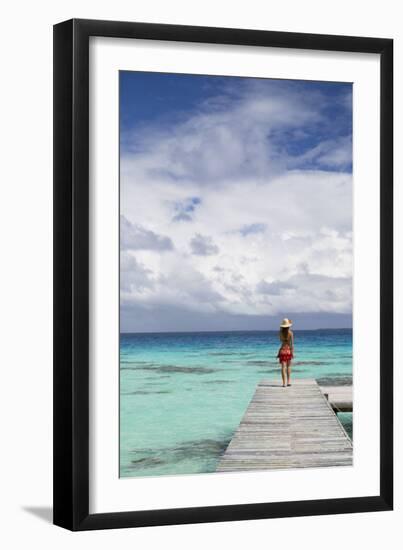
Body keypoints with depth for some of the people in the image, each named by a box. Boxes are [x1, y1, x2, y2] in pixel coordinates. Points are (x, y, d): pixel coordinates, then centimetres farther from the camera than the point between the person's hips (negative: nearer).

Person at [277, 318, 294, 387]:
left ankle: (284, 383, -7)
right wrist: (292, 352, -6)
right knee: (288, 366, 16)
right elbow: (292, 343, -9)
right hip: (288, 350, 0)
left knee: (283, 367, -1)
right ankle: (289, 381, 11)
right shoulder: (290, 332, -5)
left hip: (282, 350, 0)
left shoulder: (281, 332, -1)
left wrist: (281, 329, 14)